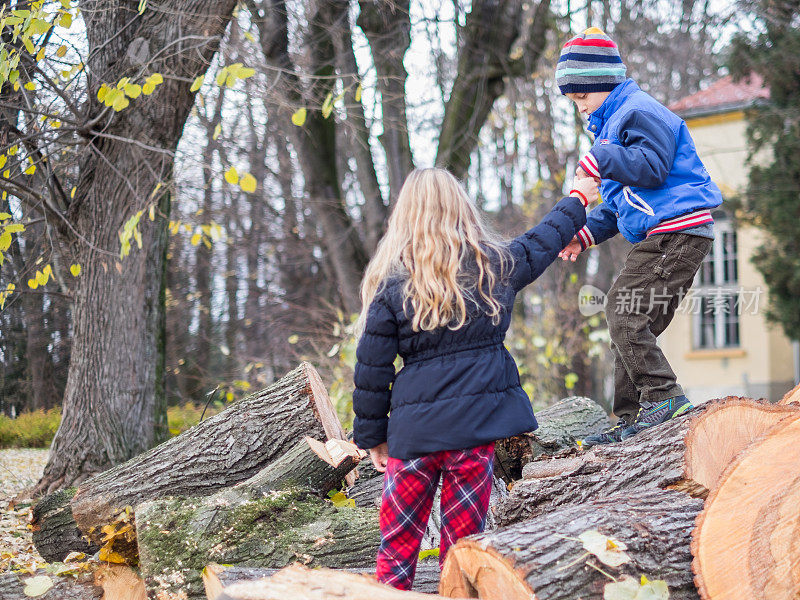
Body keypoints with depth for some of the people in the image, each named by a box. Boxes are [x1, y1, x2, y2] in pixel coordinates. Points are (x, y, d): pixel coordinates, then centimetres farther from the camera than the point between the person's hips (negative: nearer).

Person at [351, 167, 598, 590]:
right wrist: (578, 198, 40)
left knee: (397, 538, 10)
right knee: (464, 537, 8)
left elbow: (372, 369, -2)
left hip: (414, 428, -2)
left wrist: (372, 436, 8)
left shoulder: (392, 285, -5)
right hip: (477, 426, 2)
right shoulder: (496, 266, 3)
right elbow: (542, 242, 23)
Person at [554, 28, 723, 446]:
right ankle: (631, 419, 13)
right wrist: (585, 234, 16)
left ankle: (663, 396, -16)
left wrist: (600, 159, -19)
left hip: (677, 234, -11)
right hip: (655, 238, 11)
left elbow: (653, 167, -23)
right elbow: (619, 201, 27)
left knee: (623, 311, -18)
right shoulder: (612, 121, 25)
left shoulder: (639, 112, -8)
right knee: (627, 319, 9)